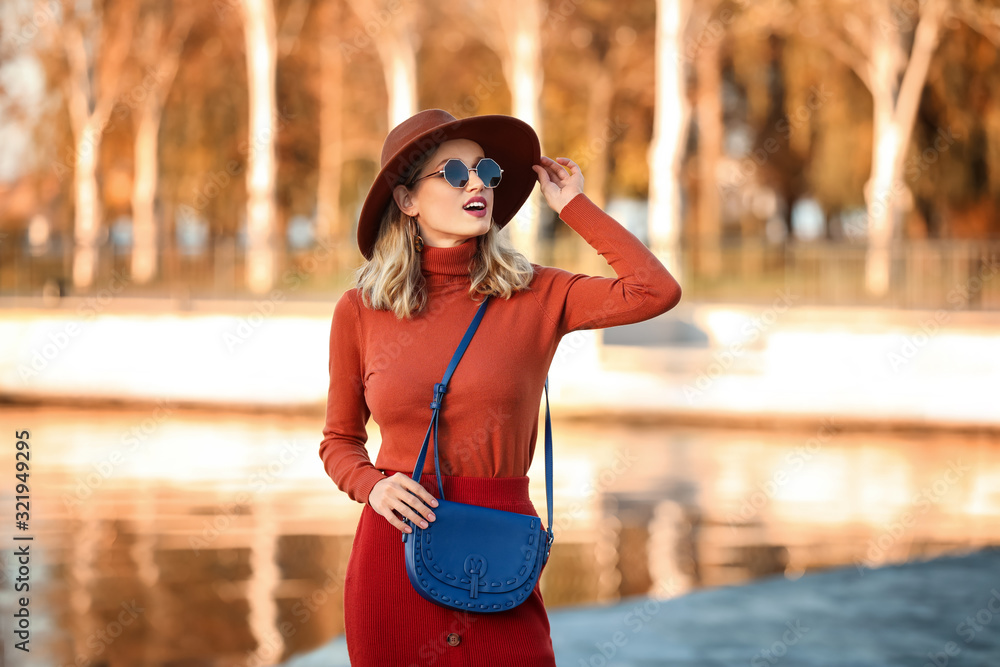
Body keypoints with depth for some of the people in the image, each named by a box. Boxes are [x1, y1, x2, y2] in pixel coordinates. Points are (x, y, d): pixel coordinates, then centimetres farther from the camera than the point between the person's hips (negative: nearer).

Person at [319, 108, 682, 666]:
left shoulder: (534, 296, 1)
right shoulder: (360, 312, 2)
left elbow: (656, 291, -13)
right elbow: (340, 441, 13)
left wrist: (574, 206, -2)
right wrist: (373, 486, -9)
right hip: (394, 557, 0)